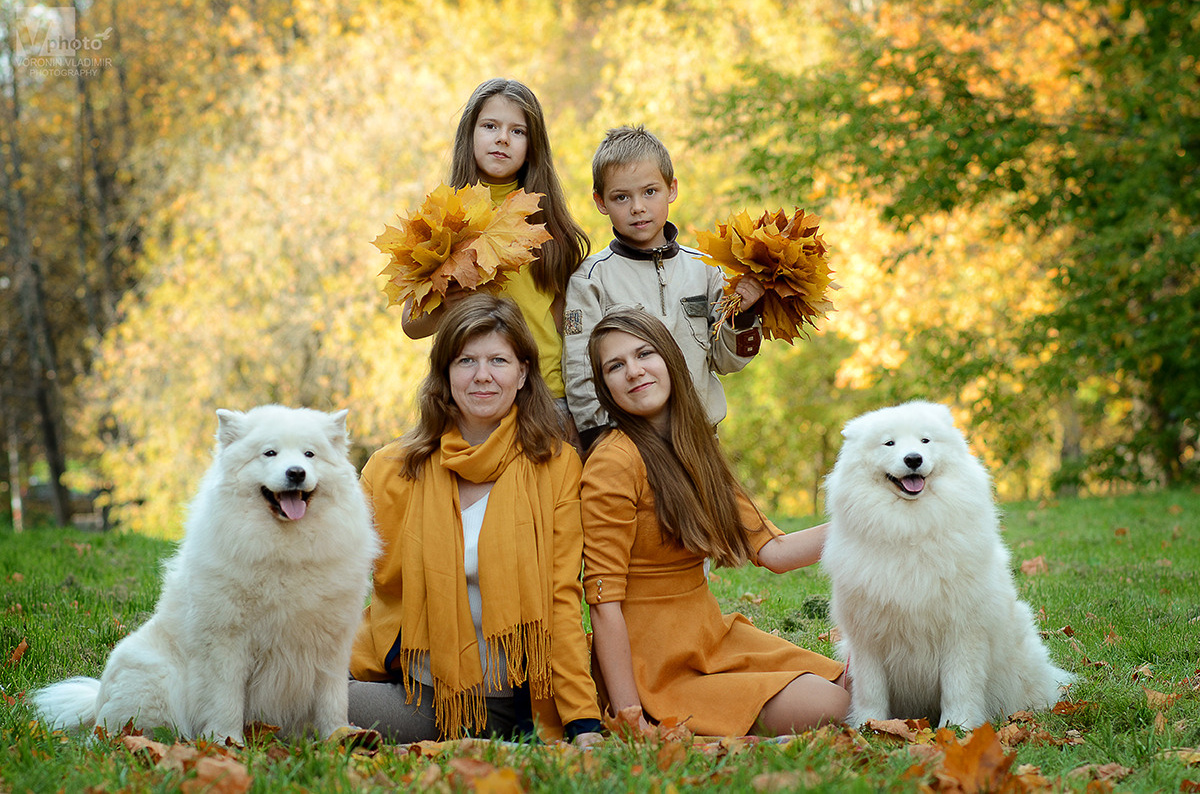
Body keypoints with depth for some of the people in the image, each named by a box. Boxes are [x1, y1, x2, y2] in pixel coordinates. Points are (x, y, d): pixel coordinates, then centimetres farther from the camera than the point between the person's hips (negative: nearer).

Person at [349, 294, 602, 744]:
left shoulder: (557, 466, 1)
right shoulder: (393, 470, 4)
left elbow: (561, 597, -1)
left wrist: (584, 723, -9)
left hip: (504, 704, -3)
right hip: (413, 686, 3)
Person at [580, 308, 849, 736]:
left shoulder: (695, 452, 9)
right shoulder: (615, 460, -17)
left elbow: (773, 550, 5)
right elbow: (604, 599, -19)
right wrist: (630, 719, -22)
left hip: (715, 637, 8)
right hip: (659, 665, -8)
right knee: (826, 708, -17)